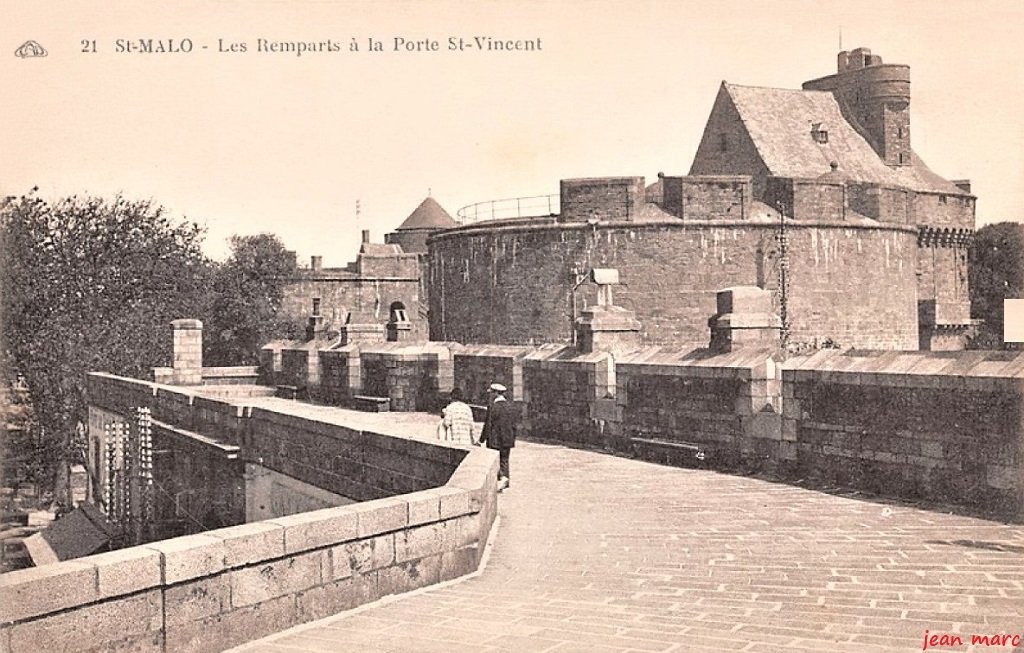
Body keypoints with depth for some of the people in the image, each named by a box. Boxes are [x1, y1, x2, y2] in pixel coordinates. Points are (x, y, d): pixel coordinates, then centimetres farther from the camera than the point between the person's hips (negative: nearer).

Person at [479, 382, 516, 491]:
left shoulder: (493, 407, -13)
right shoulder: (510, 407, 9)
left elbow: (488, 425, -13)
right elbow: (513, 426, 13)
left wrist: (482, 440, -6)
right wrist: (512, 439, 19)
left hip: (495, 441, -7)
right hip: (507, 441, 7)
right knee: (504, 461, 13)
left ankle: (502, 477, -13)